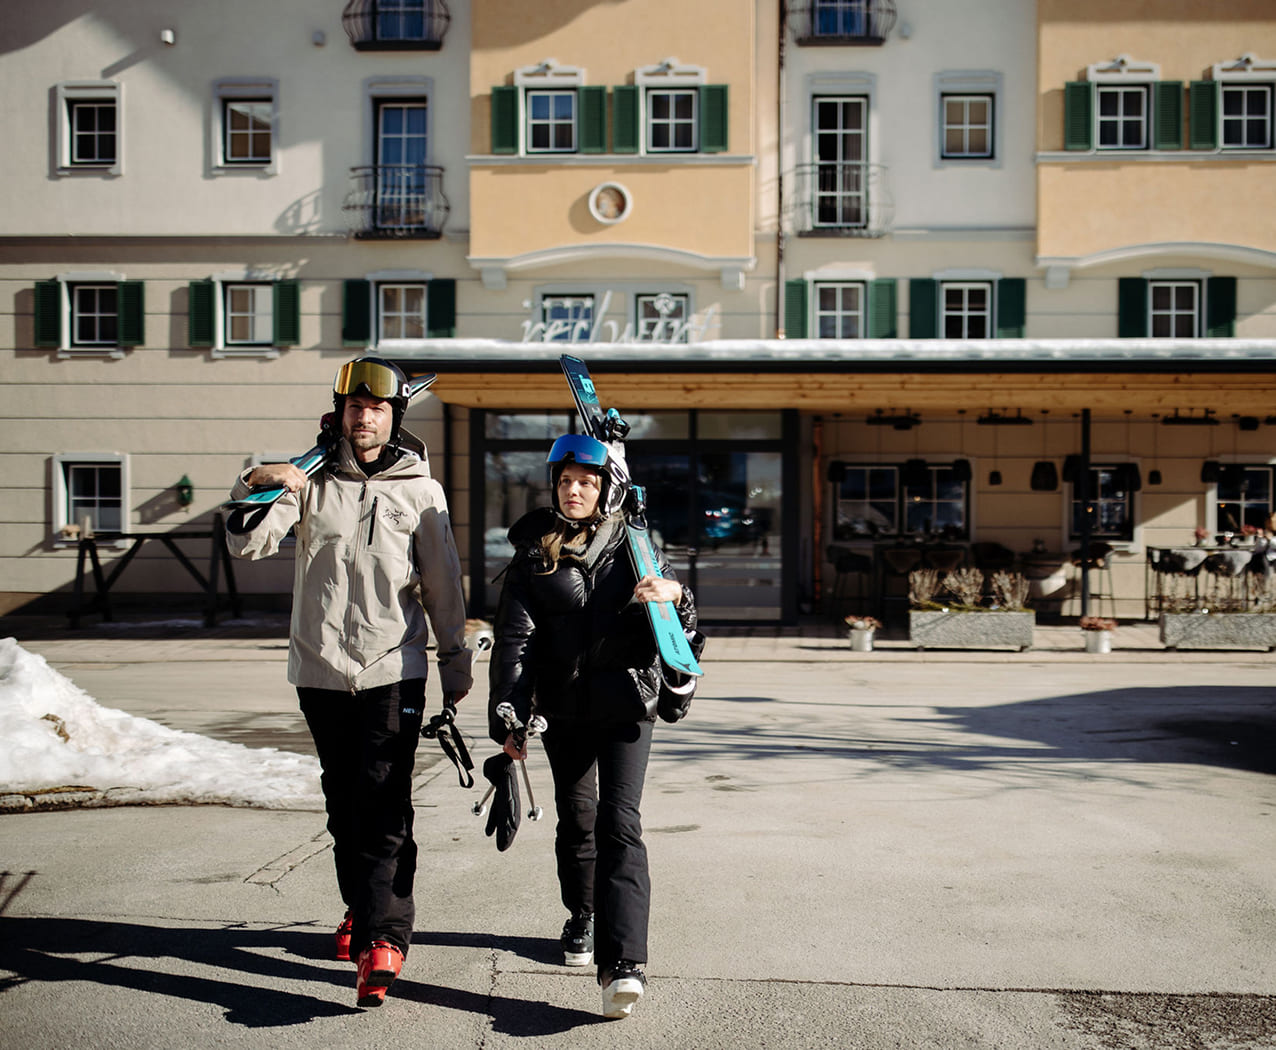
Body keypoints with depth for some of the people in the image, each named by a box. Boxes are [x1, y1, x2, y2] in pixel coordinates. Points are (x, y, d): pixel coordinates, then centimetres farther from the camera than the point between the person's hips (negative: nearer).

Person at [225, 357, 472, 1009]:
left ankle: (383, 937, -15)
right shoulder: (311, 483, 7)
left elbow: (442, 581, 8)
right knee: (344, 802, 13)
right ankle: (361, 907, 30)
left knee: (385, 807, -11)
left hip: (393, 670, -3)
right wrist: (254, 487, -21)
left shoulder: (419, 490, 5)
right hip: (320, 672, 3)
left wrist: (455, 659, 8)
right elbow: (248, 545, -3)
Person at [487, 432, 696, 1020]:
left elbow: (678, 627, 5)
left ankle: (622, 963, -18)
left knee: (619, 823, -12)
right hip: (562, 710, 2)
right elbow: (513, 638, -2)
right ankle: (583, 917, 38)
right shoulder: (534, 553, 3)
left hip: (625, 705, -2)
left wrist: (675, 595, -19)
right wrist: (509, 718, -10)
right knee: (576, 819, 14)